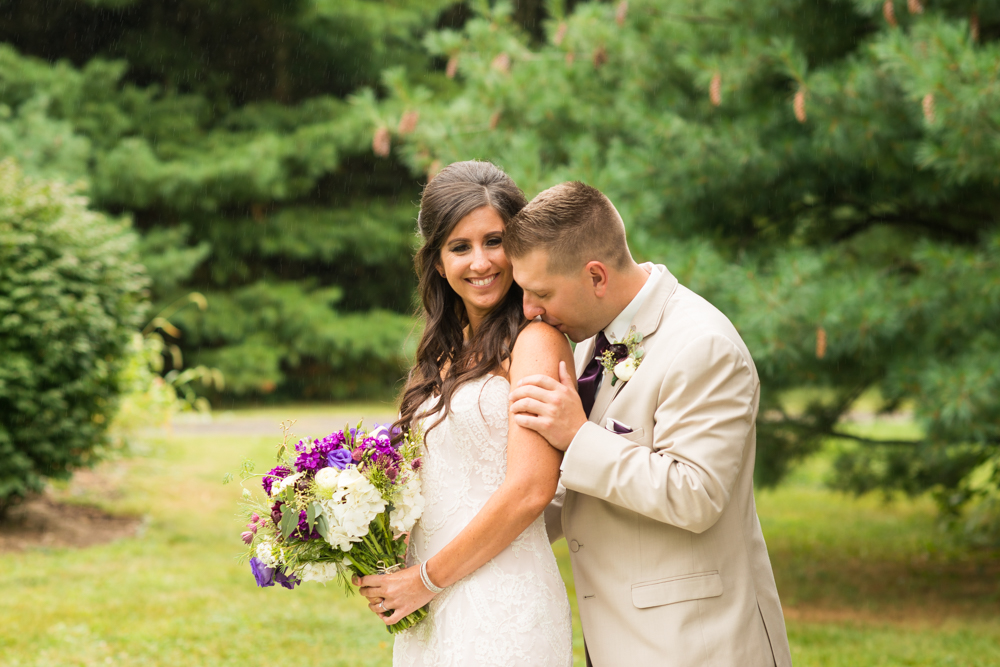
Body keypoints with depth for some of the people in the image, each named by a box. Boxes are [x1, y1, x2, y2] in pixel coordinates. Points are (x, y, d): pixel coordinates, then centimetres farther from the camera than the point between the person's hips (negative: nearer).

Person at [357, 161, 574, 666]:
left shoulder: (536, 341, -10)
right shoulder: (449, 350, 12)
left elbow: (529, 491, -18)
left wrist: (427, 579, -11)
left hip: (502, 611, -7)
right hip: (430, 609, 7)